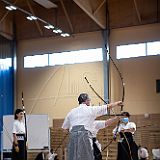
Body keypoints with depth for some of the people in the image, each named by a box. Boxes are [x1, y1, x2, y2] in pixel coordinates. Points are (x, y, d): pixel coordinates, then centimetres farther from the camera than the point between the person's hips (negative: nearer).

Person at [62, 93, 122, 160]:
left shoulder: (72, 111, 15)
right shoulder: (91, 109, 6)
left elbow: (64, 127, 20)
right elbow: (108, 106, 16)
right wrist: (117, 103, 32)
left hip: (73, 137, 4)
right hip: (85, 136, -4)